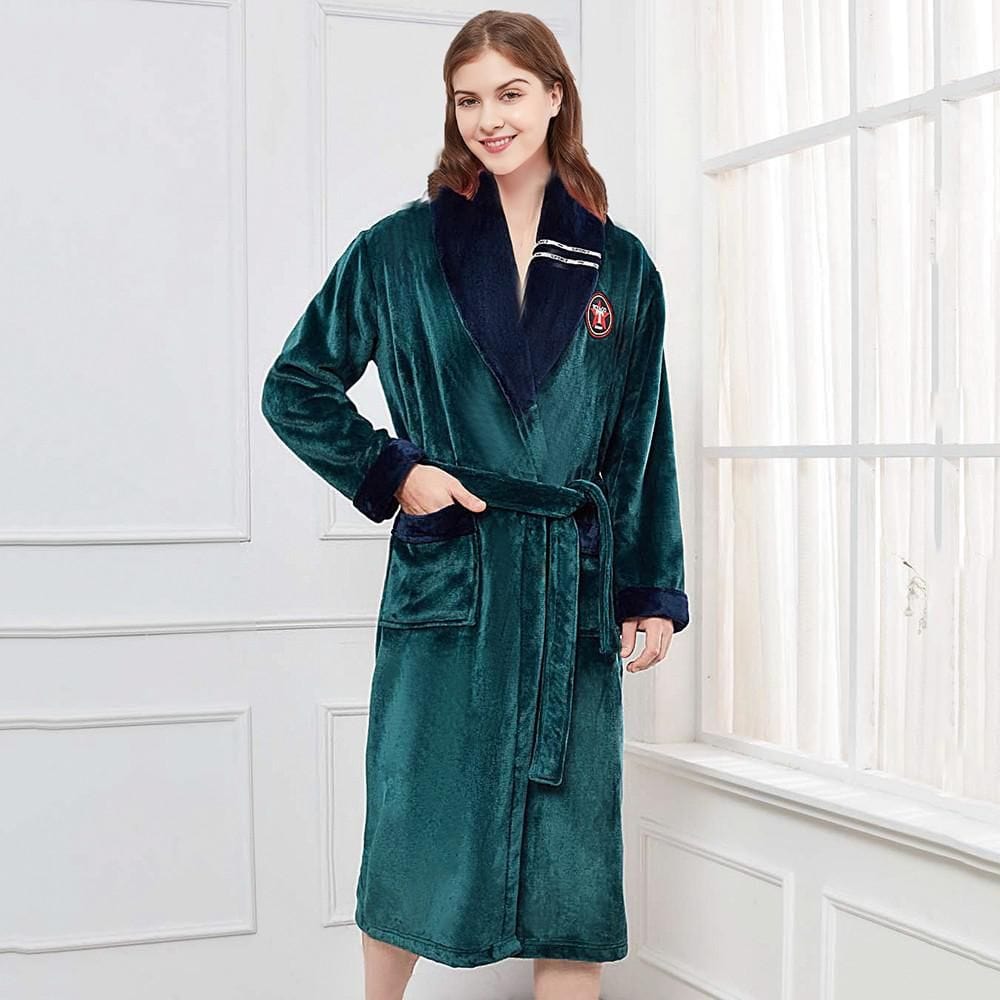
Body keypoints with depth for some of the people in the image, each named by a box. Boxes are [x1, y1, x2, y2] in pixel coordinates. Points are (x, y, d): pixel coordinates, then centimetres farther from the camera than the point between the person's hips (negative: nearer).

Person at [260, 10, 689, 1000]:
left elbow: (644, 448, 10)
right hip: (446, 580, -2)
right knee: (414, 845, 4)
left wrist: (654, 594, 6)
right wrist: (391, 472, -4)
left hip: (574, 589, 2)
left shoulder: (622, 269, 8)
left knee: (571, 853, 5)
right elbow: (294, 387, 8)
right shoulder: (400, 249, 2)